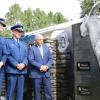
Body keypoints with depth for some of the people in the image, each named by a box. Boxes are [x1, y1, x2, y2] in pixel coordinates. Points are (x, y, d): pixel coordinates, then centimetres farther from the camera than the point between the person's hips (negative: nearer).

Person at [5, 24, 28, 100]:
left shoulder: (23, 44, 22)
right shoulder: (8, 42, 6)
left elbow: (26, 56, 12)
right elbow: (8, 55, -5)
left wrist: (24, 64, -8)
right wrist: (16, 65, -15)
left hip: (22, 71, 5)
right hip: (12, 70, -5)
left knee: (20, 92, 6)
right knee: (10, 92, -4)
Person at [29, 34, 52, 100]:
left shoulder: (46, 47, 13)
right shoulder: (32, 48, -1)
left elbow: (50, 59, 10)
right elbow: (31, 60, -10)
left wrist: (47, 66, -8)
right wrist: (40, 66, -18)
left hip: (46, 73, 3)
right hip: (36, 73, -3)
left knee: (48, 90, 3)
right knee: (37, 91, 3)